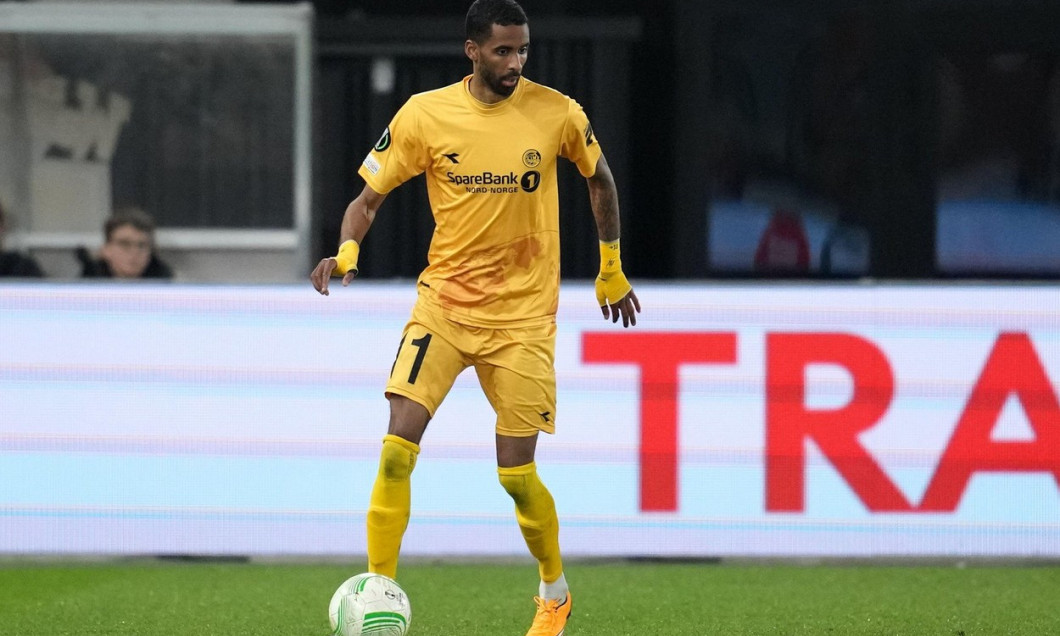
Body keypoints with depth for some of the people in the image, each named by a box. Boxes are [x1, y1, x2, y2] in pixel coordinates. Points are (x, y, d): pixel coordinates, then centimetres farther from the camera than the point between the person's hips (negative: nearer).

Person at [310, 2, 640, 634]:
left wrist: (612, 270, 20)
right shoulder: (425, 115, -6)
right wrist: (346, 251, -21)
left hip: (523, 315, -1)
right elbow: (368, 198, 0)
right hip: (444, 301, 1)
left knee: (517, 473, -2)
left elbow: (601, 180, 14)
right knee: (397, 451, -15)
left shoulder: (557, 113, -5)